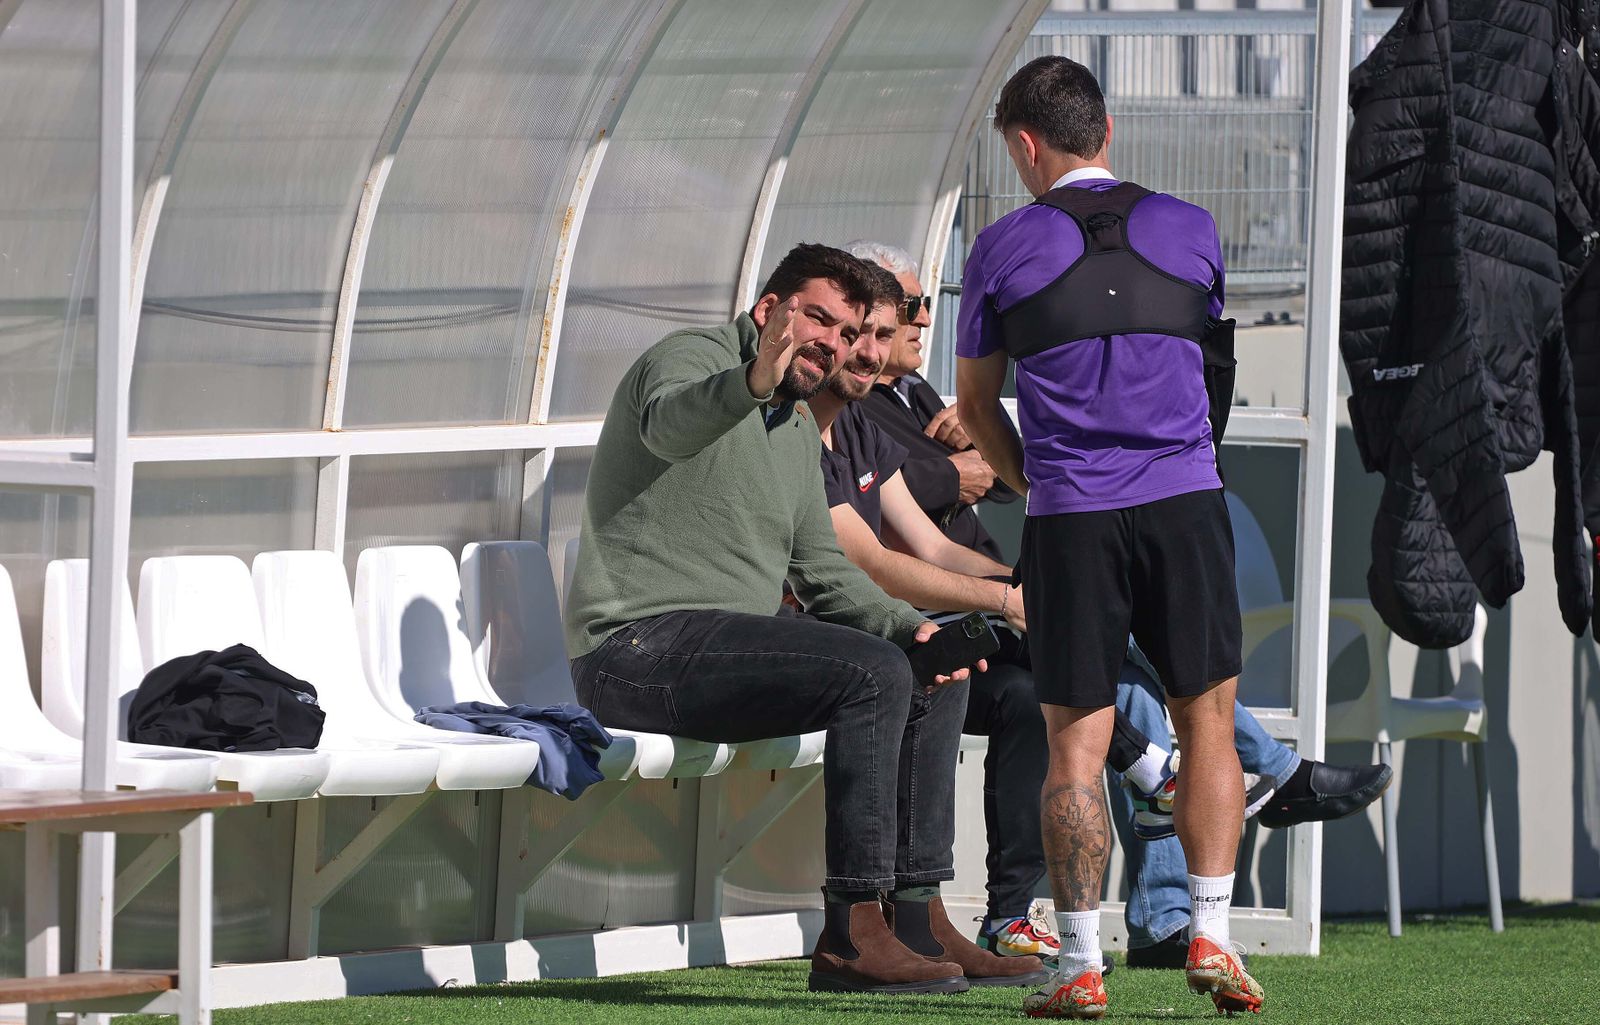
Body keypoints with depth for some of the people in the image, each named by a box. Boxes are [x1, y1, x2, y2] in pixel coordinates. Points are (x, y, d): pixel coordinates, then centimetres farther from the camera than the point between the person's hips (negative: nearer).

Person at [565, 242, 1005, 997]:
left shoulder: (798, 425, 20)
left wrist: (909, 625, 3)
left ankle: (916, 919, 3)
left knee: (936, 677, 5)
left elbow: (819, 568, 22)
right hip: (639, 644, -10)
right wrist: (752, 383, -56)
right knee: (873, 673, -26)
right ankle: (851, 935, -28)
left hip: (727, 641, 10)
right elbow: (671, 423, -34)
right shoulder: (690, 359, -9)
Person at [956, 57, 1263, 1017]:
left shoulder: (1004, 248, 2)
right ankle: (1211, 937, 4)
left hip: (1071, 519, -1)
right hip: (1185, 502, 1)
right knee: (1207, 721, 11)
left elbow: (977, 405, 12)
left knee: (1076, 746, 2)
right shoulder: (1190, 231, 8)